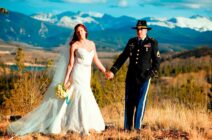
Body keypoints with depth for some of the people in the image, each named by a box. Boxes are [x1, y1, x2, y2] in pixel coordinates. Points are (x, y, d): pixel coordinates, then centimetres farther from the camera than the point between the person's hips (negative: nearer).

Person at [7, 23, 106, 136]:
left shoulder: (92, 44, 12)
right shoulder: (74, 45, -5)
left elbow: (96, 60, 16)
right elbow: (70, 63, -7)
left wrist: (105, 71, 12)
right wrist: (66, 80, -11)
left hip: (86, 76, 6)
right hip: (78, 75, -6)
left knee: (85, 100, 8)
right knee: (83, 99, -12)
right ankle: (83, 128, -7)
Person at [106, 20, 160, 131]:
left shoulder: (152, 43, 1)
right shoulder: (131, 42, 11)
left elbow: (156, 61, 1)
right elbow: (122, 57, 12)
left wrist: (152, 74, -12)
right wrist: (113, 71, 4)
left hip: (144, 77, -3)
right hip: (131, 76, 4)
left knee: (140, 102, -7)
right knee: (129, 101, 3)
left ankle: (137, 127, -1)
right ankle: (127, 127, 8)